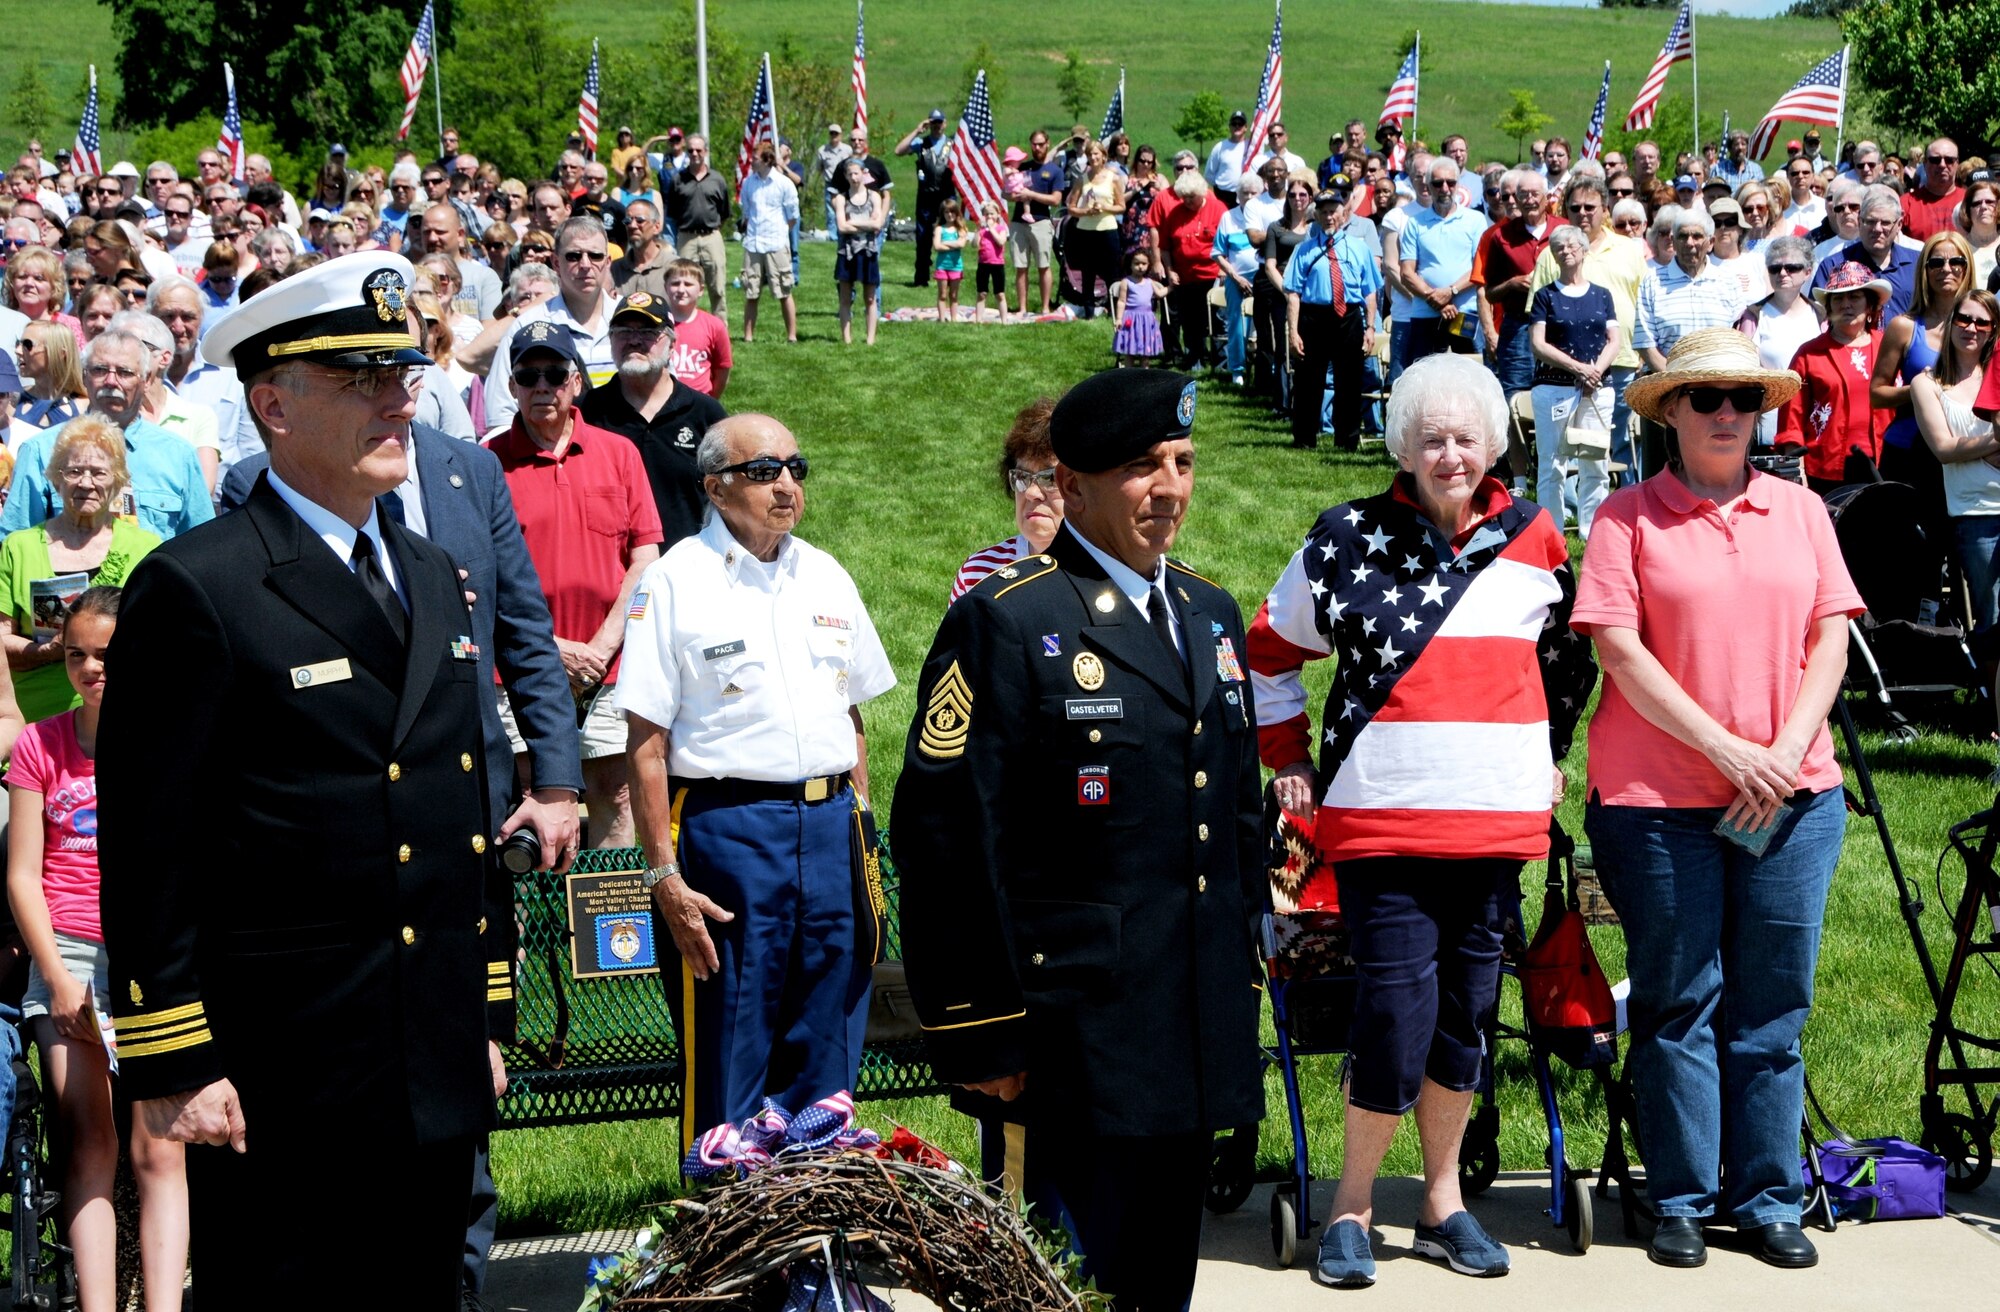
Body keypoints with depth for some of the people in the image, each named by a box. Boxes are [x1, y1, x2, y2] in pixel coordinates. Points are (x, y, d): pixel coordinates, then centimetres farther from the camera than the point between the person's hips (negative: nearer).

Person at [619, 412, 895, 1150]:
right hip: (726, 830, -5)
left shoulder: (827, 578, 13)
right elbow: (648, 743, -8)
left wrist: (858, 829, 13)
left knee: (827, 1057, 11)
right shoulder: (676, 583, -5)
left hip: (830, 824, 5)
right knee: (727, 1062, 0)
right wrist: (664, 876, -13)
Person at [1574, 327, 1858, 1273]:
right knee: (1678, 1003, 3)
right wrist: (1727, 748, -13)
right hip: (1658, 801, -3)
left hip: (1791, 796, 3)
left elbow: (1830, 638, 7)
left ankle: (1767, 1199, 15)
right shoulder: (1629, 517, -1)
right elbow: (1620, 652, -8)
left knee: (1772, 1005, 6)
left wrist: (1786, 750, -8)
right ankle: (1680, 1202, 13)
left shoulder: (1800, 511, 11)